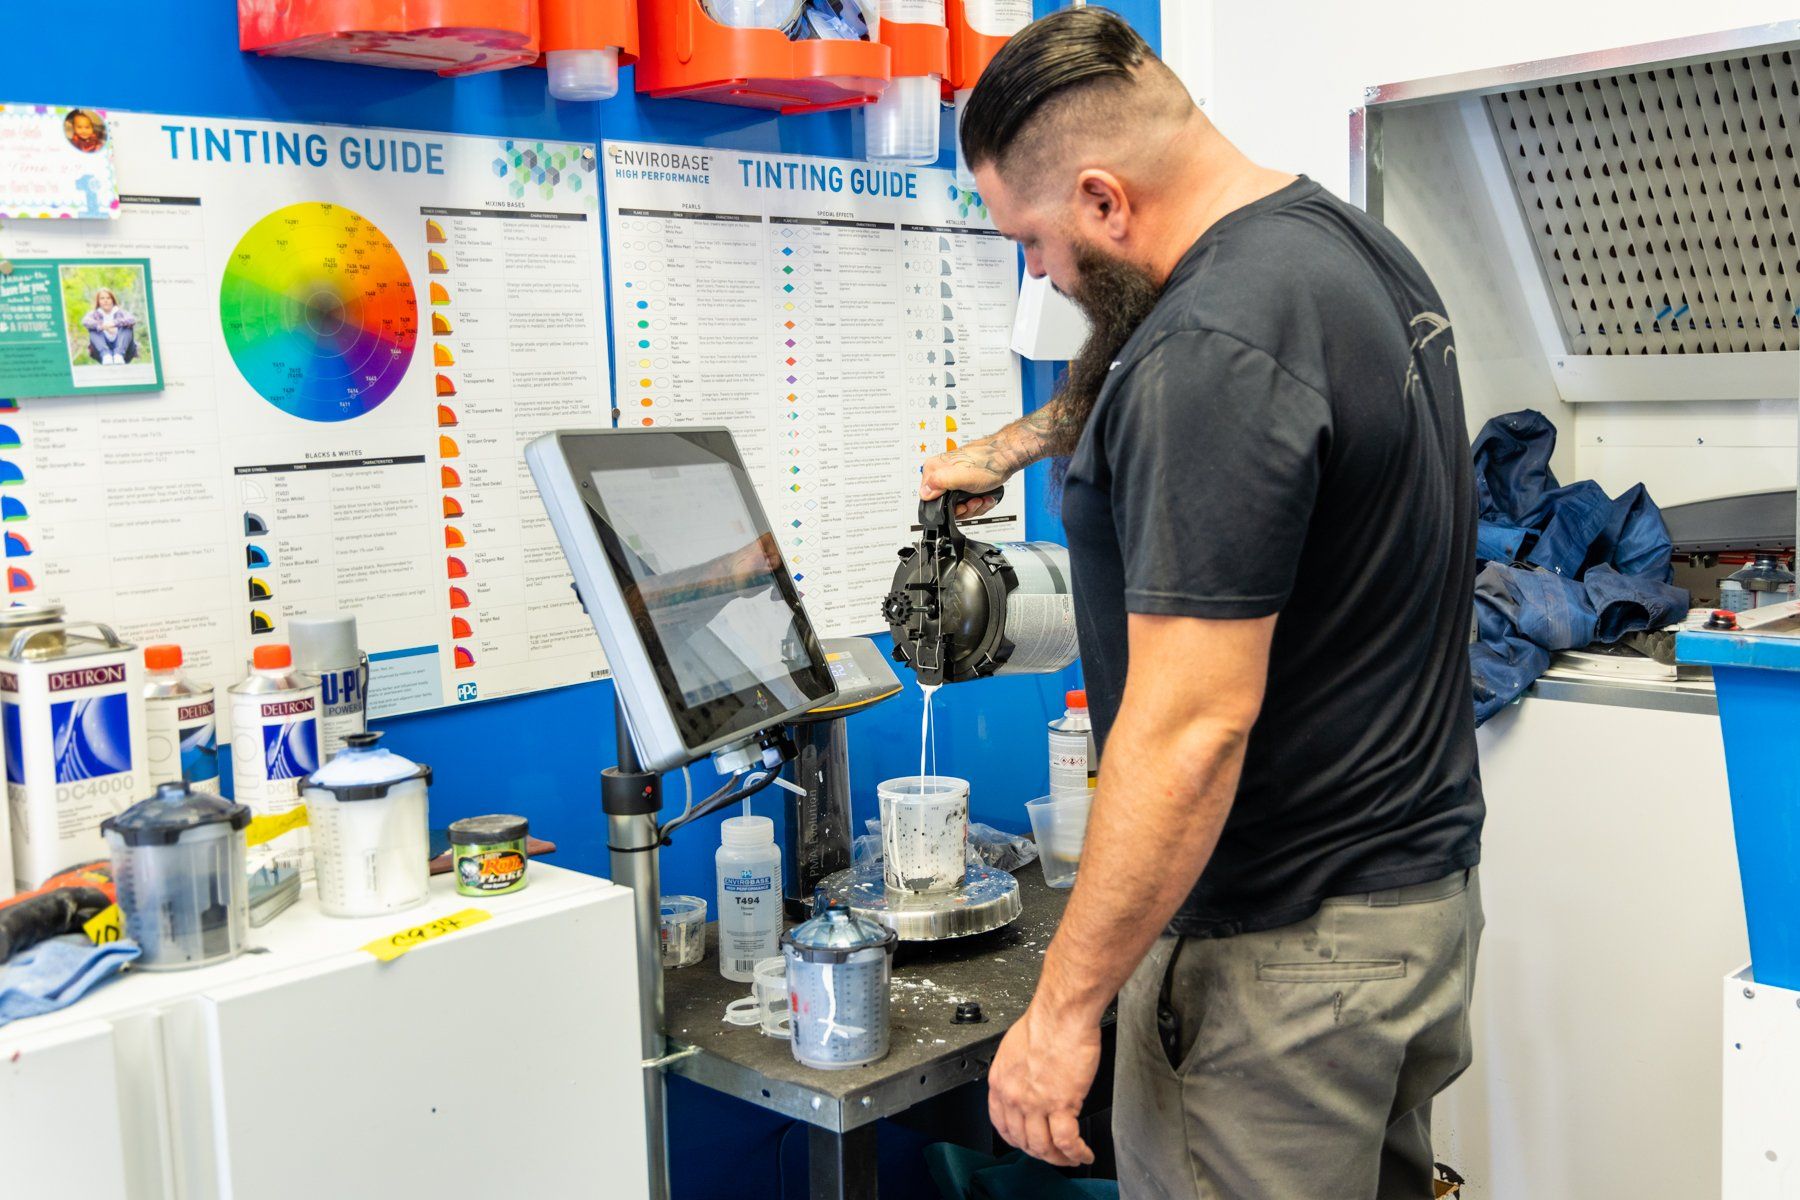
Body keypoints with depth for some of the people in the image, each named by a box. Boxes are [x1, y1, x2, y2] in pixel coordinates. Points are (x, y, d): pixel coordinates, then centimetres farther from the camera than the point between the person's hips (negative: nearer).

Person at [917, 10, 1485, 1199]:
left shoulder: (1214, 348, -24)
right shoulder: (1355, 244, 8)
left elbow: (1194, 725, -27)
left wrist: (1064, 1006, -20)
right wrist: (1007, 447, 39)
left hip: (1285, 949, -10)